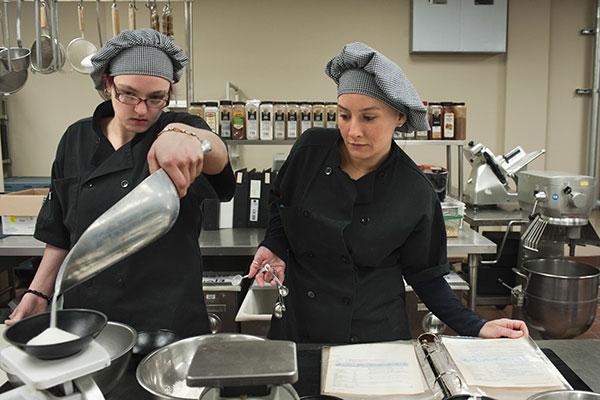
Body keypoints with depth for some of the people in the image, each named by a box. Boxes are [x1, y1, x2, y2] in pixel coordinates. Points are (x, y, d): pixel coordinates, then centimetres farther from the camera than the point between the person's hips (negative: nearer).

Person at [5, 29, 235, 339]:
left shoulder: (176, 126, -8)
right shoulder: (76, 140, 3)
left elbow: (215, 155, -33)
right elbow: (62, 234, 11)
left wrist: (181, 135, -54)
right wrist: (38, 292, 4)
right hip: (84, 313, 4)